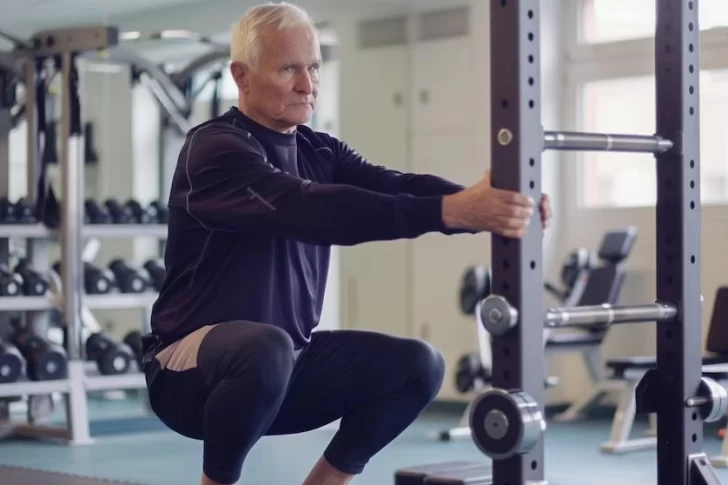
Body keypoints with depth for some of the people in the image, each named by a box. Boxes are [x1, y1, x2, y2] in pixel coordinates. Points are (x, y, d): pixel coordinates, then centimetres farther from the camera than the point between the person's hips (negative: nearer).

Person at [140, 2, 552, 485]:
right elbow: (312, 209, -33)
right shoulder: (216, 149, -17)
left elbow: (396, 188, -9)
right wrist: (449, 210, -44)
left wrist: (482, 204, -31)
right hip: (194, 370, -7)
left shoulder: (320, 152, 8)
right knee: (266, 348, -38)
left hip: (285, 368, 7)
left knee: (417, 365, -8)